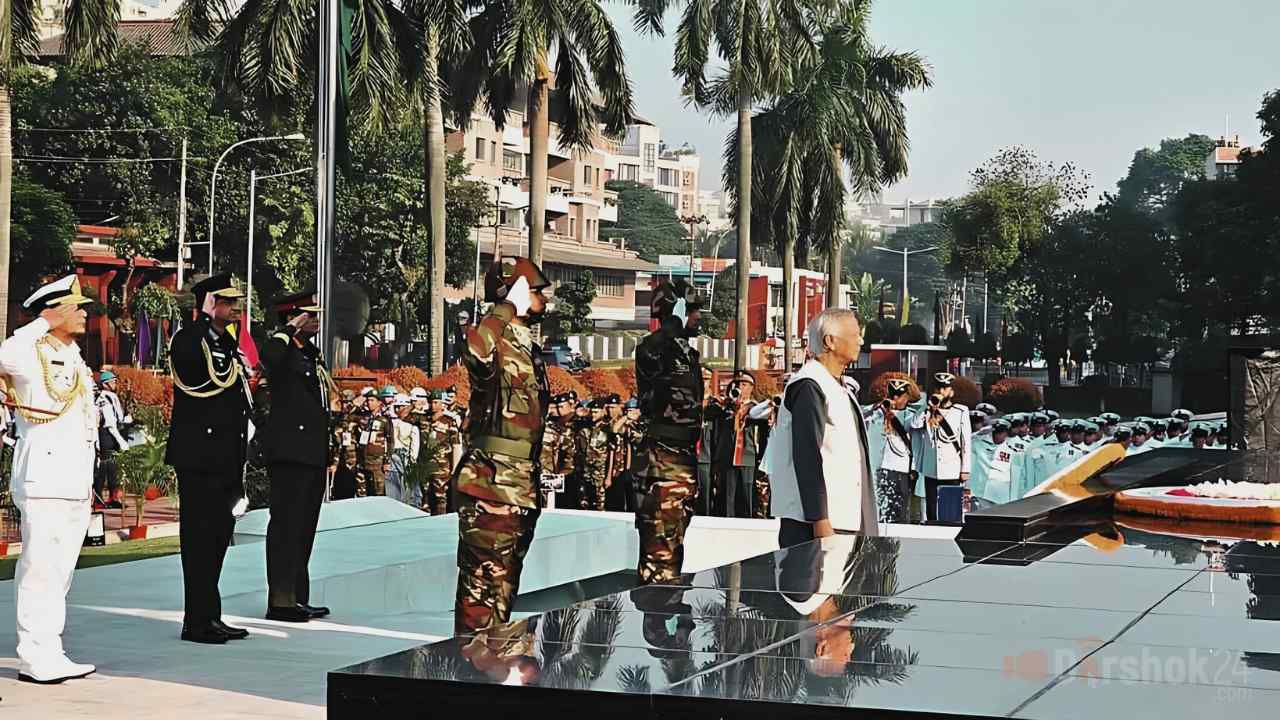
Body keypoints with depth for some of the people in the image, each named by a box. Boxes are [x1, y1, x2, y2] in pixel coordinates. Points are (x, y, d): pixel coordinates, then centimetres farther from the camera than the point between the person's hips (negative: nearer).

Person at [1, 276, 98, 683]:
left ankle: (48, 653, 17)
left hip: (75, 481, 9)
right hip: (44, 478, -9)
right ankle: (36, 658, -5)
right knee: (41, 570, -8)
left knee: (60, 571, 11)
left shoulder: (72, 356, 18)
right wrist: (43, 323, -23)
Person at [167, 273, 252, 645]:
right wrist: (205, 317, -18)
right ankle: (197, 621, 0)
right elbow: (185, 355, -30)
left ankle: (211, 617, 20)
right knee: (200, 539, -5)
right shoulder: (188, 340, -7)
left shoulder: (230, 346, 17)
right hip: (200, 460, -9)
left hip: (226, 461, 9)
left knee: (218, 538, 13)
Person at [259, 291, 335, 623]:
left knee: (305, 526, 13)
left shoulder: (313, 355, 20)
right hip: (289, 451, -10)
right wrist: (291, 328, -22)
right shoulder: (284, 351, -9)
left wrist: (325, 454, 25)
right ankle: (280, 601, -5)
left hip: (313, 454, 10)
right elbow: (268, 356, -36)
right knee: (286, 523, -7)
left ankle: (298, 598, 19)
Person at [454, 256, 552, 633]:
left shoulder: (528, 347, 18)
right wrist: (507, 307, -29)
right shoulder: (493, 338, -11)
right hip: (491, 484, -9)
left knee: (505, 581, 17)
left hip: (521, 485, 10)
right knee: (485, 581, -8)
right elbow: (476, 352, -38)